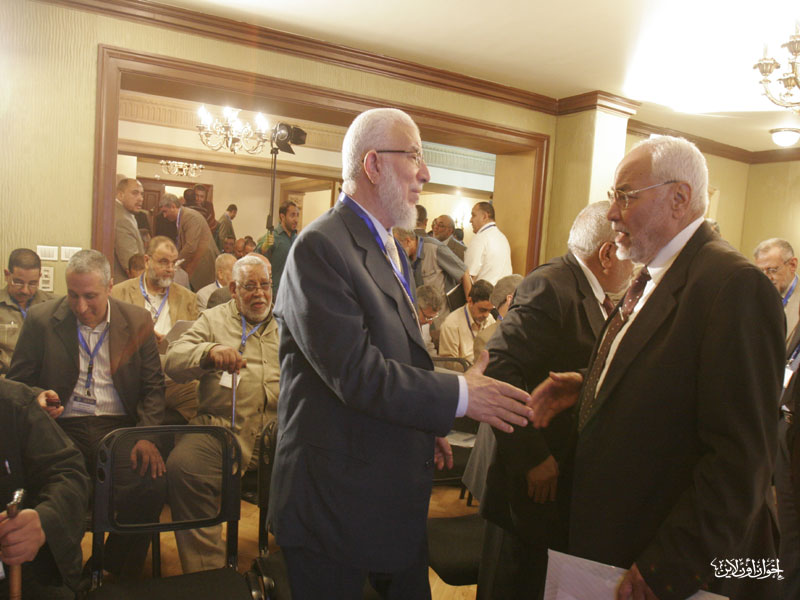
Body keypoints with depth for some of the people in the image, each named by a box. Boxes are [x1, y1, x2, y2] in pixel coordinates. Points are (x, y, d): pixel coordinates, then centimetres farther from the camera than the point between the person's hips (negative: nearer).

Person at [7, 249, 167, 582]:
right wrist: (37, 402, -13)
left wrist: (147, 436, -8)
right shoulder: (40, 319, 5)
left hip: (119, 427, 1)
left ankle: (114, 571, 2)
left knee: (152, 486, -26)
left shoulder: (137, 321, 6)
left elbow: (153, 387, 7)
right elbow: (17, 383, 12)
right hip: (63, 428, 0)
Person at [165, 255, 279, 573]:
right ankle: (207, 572, -13)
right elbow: (174, 359, 6)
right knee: (182, 465, -29)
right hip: (222, 425, 0)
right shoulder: (214, 319, 18)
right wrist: (209, 351, -14)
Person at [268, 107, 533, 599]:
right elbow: (356, 372, -26)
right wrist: (459, 396, -19)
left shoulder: (389, 247, 11)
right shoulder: (321, 247, -20)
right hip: (337, 498, -8)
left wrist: (428, 428, 12)